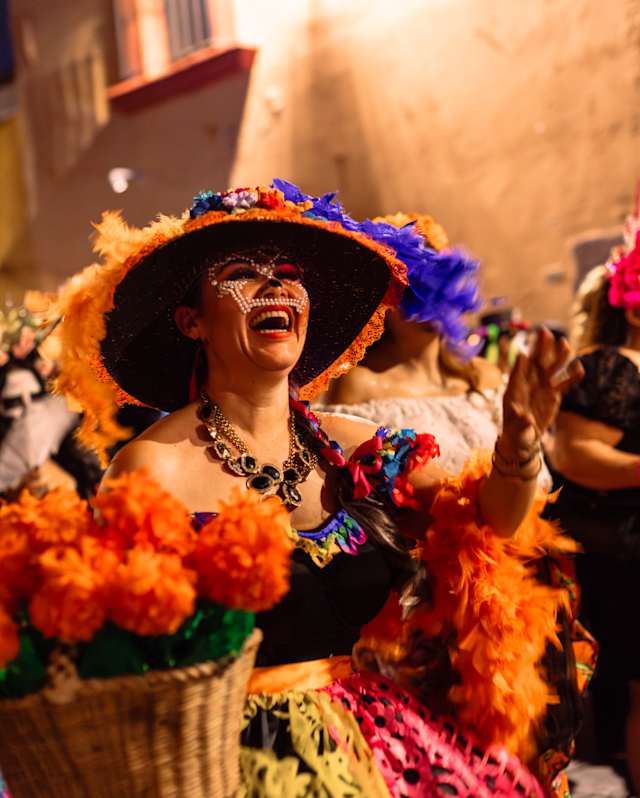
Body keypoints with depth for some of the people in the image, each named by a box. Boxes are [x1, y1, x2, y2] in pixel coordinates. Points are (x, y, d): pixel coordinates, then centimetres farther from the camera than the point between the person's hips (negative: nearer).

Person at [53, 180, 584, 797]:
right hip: (249, 746, -4)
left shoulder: (349, 449, 3)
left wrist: (518, 447, -19)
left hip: (371, 720, 4)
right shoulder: (155, 468, -11)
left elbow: (483, 527, -1)